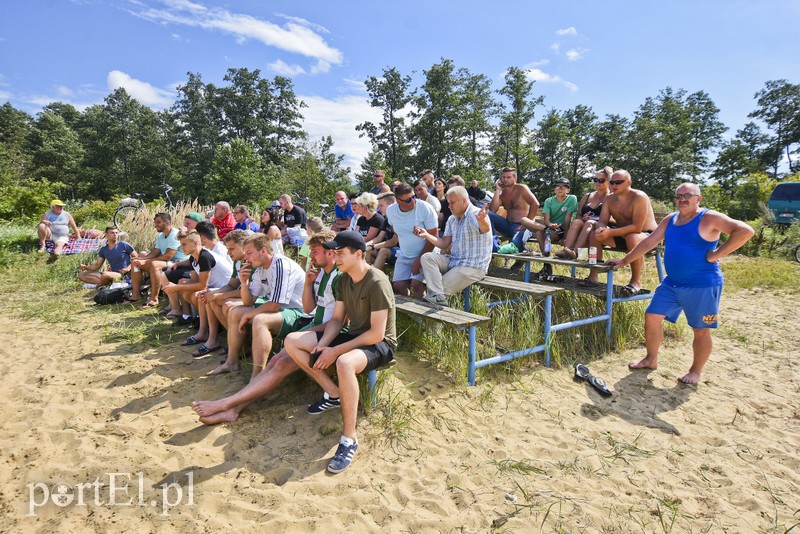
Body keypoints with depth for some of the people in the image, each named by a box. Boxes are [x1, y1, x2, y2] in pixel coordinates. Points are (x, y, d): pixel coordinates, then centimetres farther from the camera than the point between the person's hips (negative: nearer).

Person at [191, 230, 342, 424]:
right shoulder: (319, 273, 12)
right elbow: (308, 308, 14)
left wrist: (311, 332, -18)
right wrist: (308, 283, -1)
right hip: (315, 327, 8)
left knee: (283, 363, -19)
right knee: (276, 360, -7)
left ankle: (226, 404, -18)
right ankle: (234, 407, -10)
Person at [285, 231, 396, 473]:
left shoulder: (377, 283, -21)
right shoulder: (344, 279, 4)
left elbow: (377, 334, -24)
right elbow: (337, 319, 8)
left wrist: (335, 351, -22)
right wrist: (322, 345, -12)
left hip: (380, 344, -8)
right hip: (354, 336, 9)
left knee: (344, 362, -42)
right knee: (292, 341, -2)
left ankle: (349, 439, -26)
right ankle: (334, 394, 5)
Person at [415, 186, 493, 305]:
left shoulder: (475, 214, -14)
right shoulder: (452, 219, 13)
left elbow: (485, 229, -37)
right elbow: (444, 244, 11)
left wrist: (481, 220, -61)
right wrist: (426, 235, -4)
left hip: (474, 266, -8)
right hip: (454, 260, 8)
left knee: (441, 288, -20)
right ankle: (437, 297, -29)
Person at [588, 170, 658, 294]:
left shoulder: (639, 197, -20)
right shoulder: (609, 199, 1)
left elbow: (637, 227, -29)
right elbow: (602, 221, -2)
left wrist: (610, 233, -37)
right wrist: (600, 230, -28)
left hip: (647, 236, -7)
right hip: (623, 235, 7)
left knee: (632, 238, -39)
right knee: (595, 235, -11)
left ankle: (636, 281, -26)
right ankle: (593, 276, -7)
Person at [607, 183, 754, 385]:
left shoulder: (709, 218, -11)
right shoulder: (670, 220, 9)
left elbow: (745, 231, -21)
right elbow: (648, 242, 12)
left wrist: (716, 254, -22)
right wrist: (624, 262, 9)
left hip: (702, 286, -6)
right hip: (672, 283, 7)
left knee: (701, 330, 5)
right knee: (651, 317, 5)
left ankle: (695, 372, 21)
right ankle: (651, 359, 22)